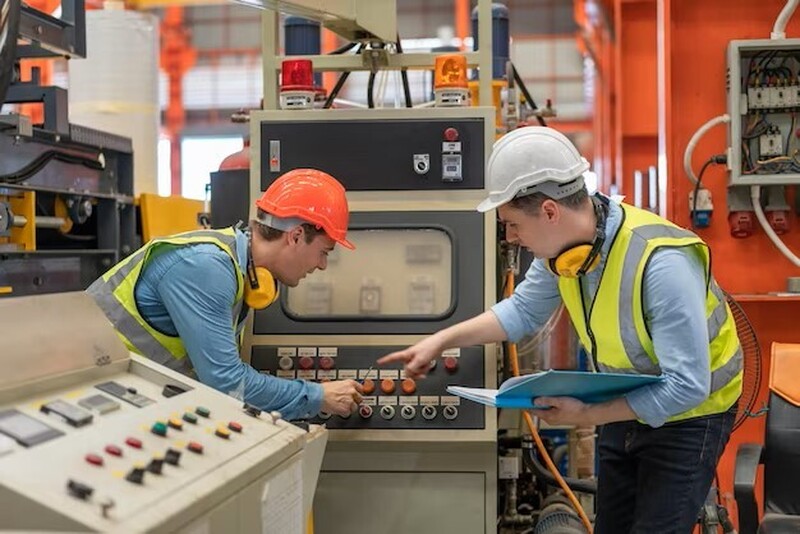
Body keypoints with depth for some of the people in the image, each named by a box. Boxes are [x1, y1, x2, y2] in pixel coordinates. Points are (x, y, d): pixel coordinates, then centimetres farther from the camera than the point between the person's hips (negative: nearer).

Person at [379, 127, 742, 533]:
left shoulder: (662, 263, -35)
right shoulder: (562, 242, -13)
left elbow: (687, 386, -32)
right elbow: (524, 310, 7)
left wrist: (587, 416, -28)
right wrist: (441, 341, 0)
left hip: (684, 414, -7)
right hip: (626, 407, 7)